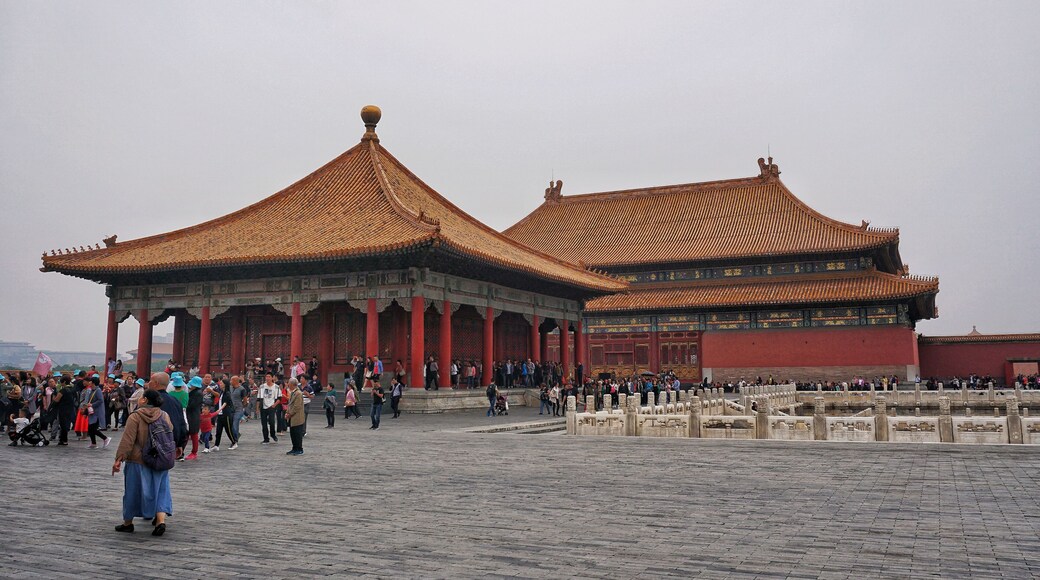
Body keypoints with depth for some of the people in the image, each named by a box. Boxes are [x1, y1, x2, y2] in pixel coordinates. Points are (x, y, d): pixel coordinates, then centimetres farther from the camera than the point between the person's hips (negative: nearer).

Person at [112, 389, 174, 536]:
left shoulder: (136, 416, -11)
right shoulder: (165, 416, 4)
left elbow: (127, 440, -16)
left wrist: (119, 458, -15)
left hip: (138, 461, -3)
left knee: (134, 490, 10)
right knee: (160, 490, 8)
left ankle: (128, 523, 23)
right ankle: (161, 520, -7)